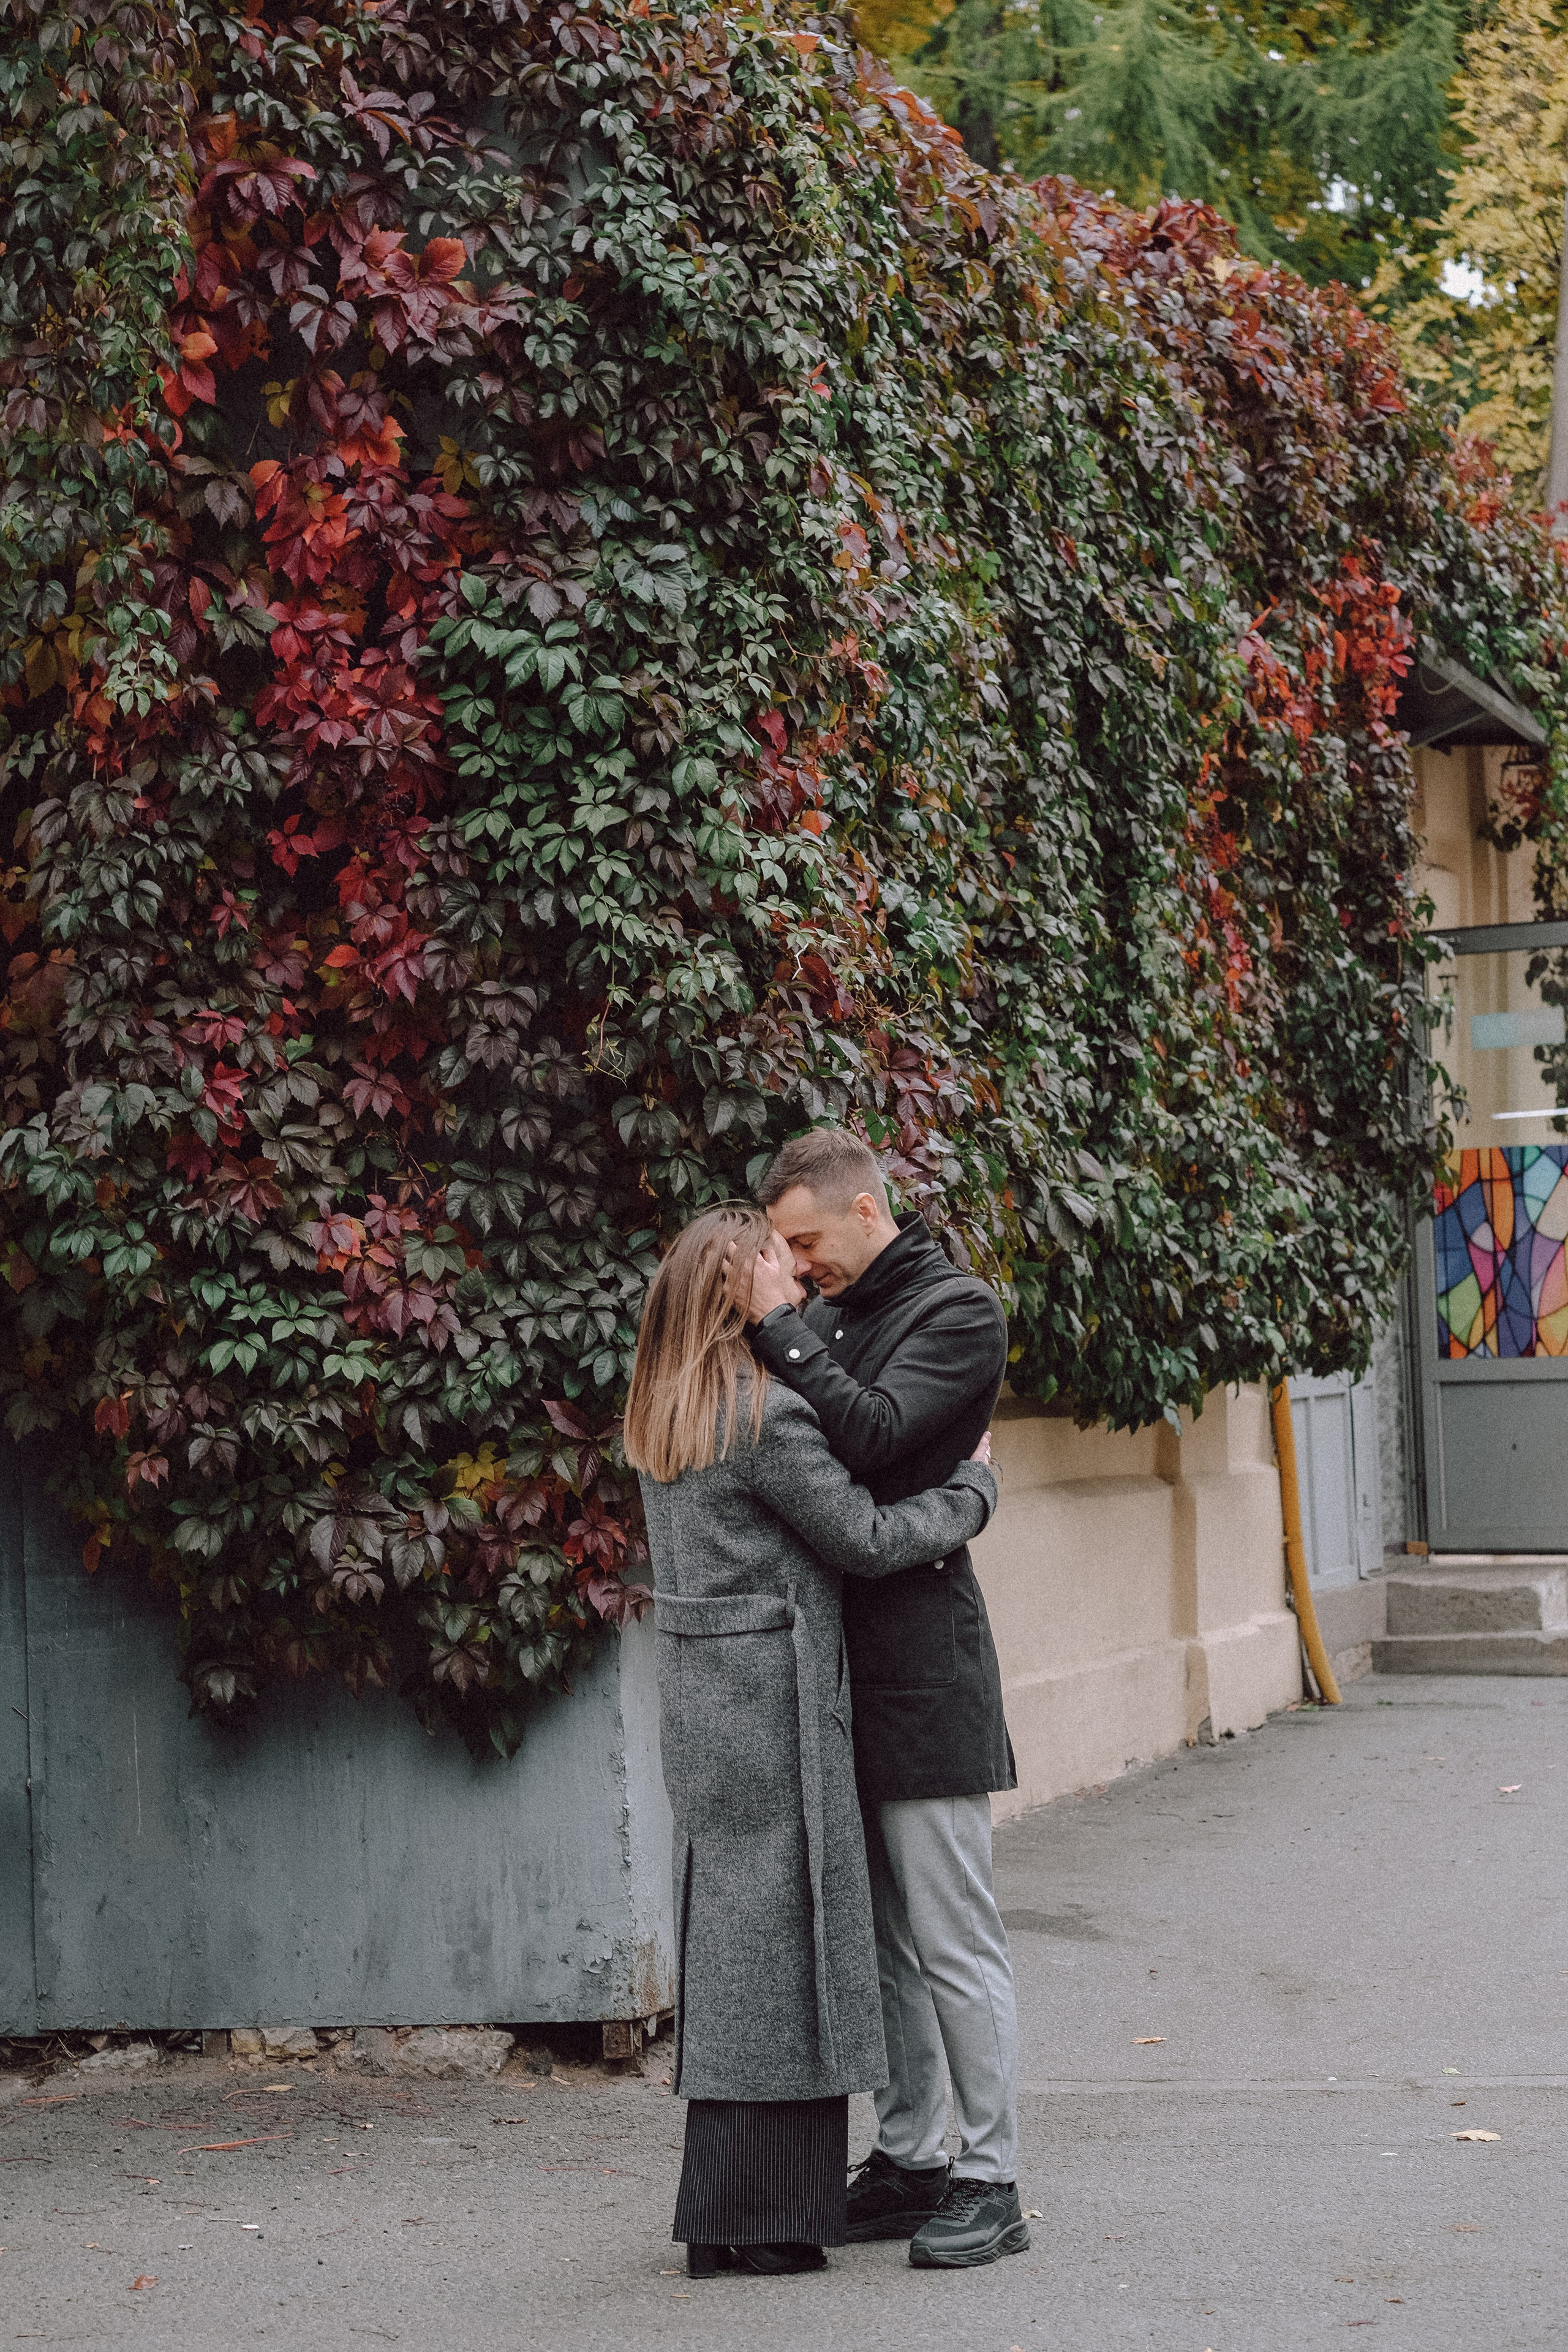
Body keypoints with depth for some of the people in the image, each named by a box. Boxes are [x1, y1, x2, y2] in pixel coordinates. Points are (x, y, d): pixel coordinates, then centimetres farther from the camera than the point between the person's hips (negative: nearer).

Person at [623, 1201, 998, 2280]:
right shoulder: (767, 1415, -16)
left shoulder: (666, 1415, 11)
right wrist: (975, 1486, 4)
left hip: (704, 1702, 9)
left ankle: (732, 2211, 17)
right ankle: (763, 2221, 1)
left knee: (729, 1939, 12)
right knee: (776, 1938, -3)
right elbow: (866, 1538, -10)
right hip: (774, 1701, -9)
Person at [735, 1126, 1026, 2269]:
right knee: (878, 1934, 13)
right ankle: (910, 2161, 21)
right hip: (845, 1659, 8)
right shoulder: (840, 1309, 15)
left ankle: (991, 2183, 2)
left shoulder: (959, 1313, -7)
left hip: (922, 1658, -8)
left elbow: (869, 1433, -21)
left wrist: (781, 1325, -18)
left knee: (952, 1937, -4)